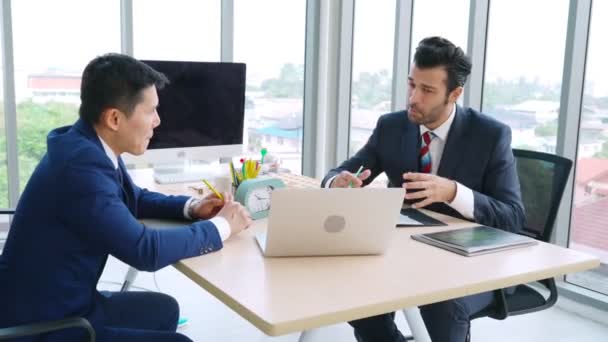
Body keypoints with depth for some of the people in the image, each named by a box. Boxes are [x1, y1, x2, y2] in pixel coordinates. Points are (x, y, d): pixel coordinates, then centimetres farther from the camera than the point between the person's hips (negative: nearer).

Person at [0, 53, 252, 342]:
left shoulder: (88, 145, 0)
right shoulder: (81, 164, -29)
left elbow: (134, 199, 18)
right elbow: (146, 251, -28)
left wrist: (191, 207, 2)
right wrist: (220, 226, -14)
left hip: (64, 303, 9)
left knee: (164, 309, 18)